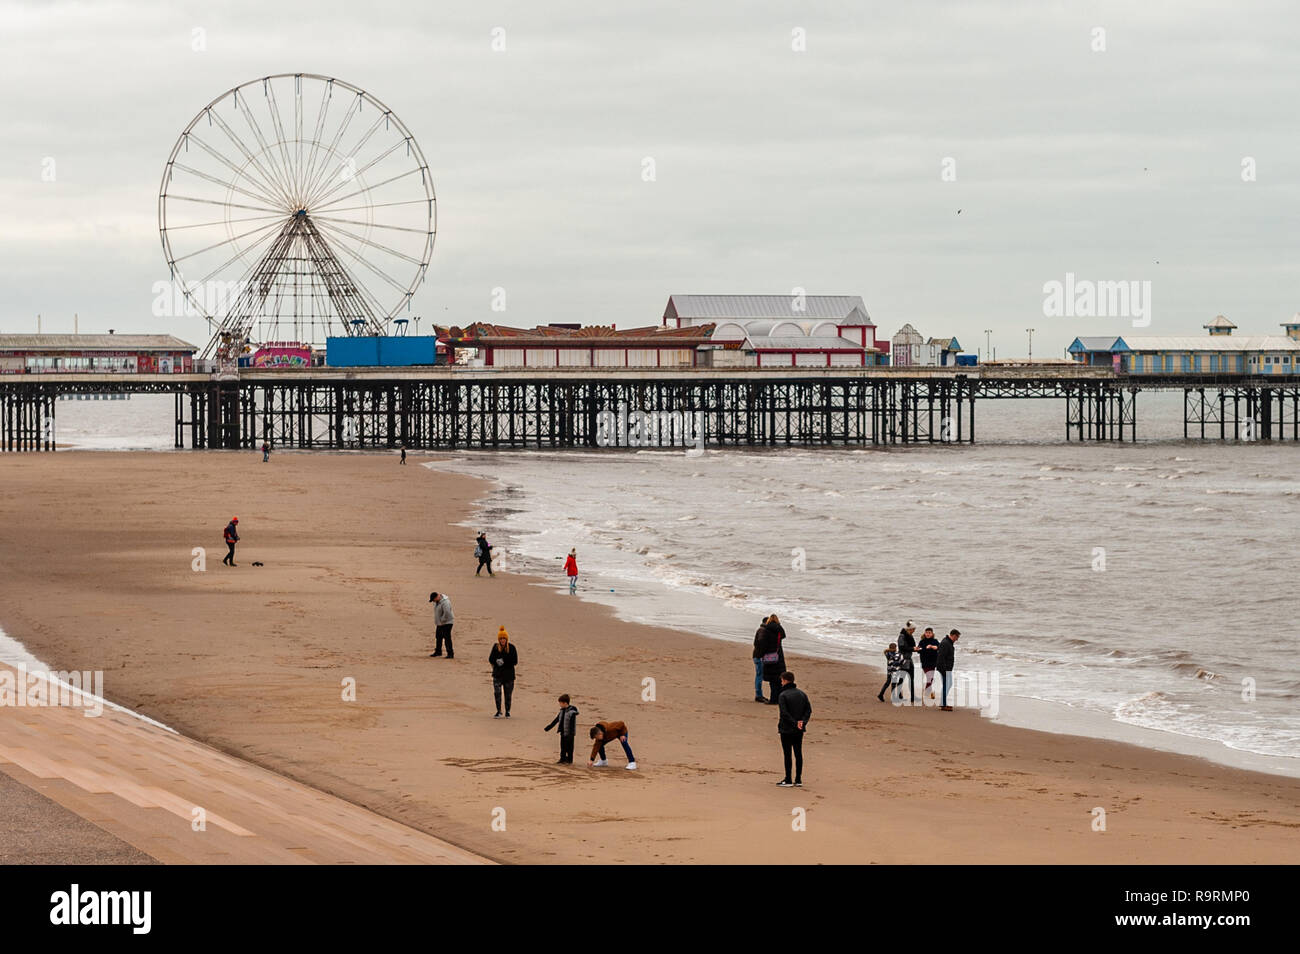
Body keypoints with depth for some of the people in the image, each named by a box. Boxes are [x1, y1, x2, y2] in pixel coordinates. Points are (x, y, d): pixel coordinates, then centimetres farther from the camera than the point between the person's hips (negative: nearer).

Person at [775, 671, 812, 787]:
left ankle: (788, 781, 3)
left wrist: (795, 723, -17)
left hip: (787, 730, -6)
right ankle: (798, 780, 11)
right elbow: (809, 710, 3)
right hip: (799, 730, 6)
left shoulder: (783, 695, -12)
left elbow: (784, 713, -20)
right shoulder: (802, 694, 7)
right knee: (798, 753, 10)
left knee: (787, 754, 0)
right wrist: (803, 721, -7)